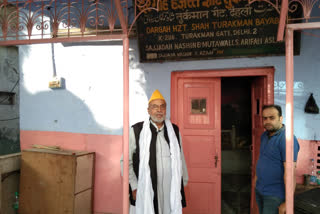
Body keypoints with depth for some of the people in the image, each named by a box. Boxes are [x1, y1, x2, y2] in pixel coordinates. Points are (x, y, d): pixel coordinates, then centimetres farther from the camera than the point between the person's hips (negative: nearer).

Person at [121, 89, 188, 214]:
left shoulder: (174, 130, 9)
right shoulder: (136, 130, -4)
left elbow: (180, 159, 13)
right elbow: (126, 161, -2)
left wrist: (183, 184, 13)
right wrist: (134, 187, -5)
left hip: (171, 193, 3)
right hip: (145, 193, -3)